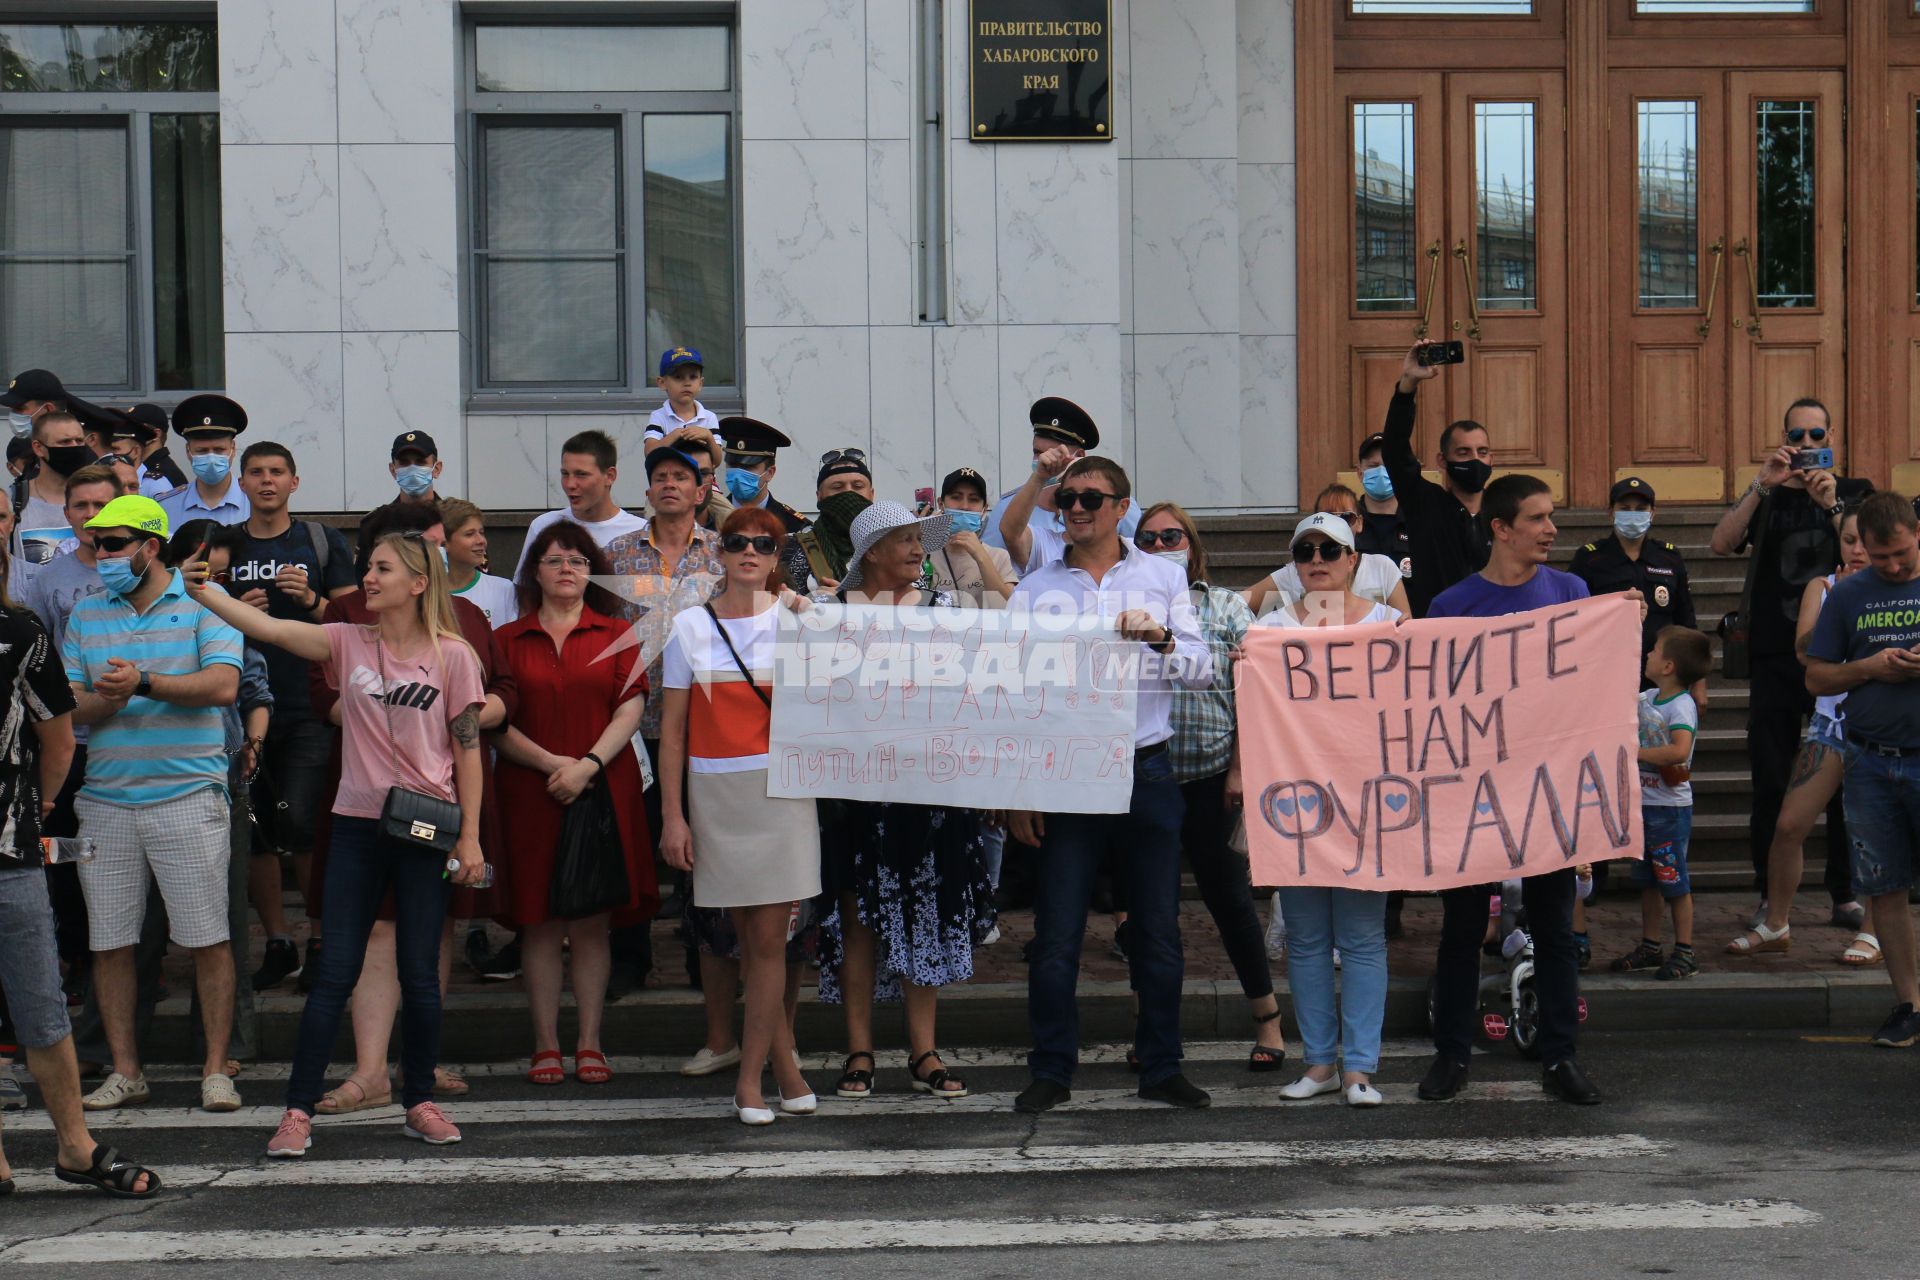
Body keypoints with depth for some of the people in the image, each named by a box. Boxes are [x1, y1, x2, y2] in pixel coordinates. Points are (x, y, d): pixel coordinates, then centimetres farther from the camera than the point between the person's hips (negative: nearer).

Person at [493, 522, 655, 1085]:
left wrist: (588, 765, -14)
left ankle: (590, 1044, 7)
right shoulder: (508, 639, 8)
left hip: (604, 792, 0)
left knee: (591, 923, 1)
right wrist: (551, 763, -12)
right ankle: (546, 1045, 7)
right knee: (539, 923, 1)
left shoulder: (617, 636, 9)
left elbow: (630, 710, 0)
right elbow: (496, 722, 1)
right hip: (529, 795, 0)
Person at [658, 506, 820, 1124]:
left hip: (782, 788, -1)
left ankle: (750, 1079, 3)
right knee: (748, 938, 7)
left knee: (769, 939, -4)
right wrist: (672, 815, 0)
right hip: (715, 793, 2)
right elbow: (672, 727, 5)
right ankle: (785, 1066, 18)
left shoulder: (796, 620, 4)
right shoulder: (690, 626, 6)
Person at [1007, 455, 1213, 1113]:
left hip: (1147, 773, 1)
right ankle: (1051, 1071, 9)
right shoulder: (1035, 590, 6)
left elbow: (1202, 669, 2)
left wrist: (1162, 640, -19)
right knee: (1056, 935, -1)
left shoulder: (1163, 578, 8)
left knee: (1158, 930, 6)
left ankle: (1161, 1067, 17)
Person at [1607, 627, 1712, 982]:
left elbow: (1679, 751, -33)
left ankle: (1684, 953, 6)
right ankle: (1650, 947, 25)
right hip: (1644, 803, 9)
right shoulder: (1646, 698, 7)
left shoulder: (1682, 706, -18)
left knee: (1674, 881, -2)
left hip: (1670, 808, -9)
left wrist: (1634, 752, -27)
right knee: (1648, 880, 15)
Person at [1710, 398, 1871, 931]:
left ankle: (1845, 895, 8)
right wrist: (1763, 486, -15)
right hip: (1776, 660, 1)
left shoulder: (1854, 493, 10)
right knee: (1771, 783, 0)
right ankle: (1770, 897, 8)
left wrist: (1831, 505, -17)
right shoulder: (1768, 496, 12)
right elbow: (1721, 544, -6)